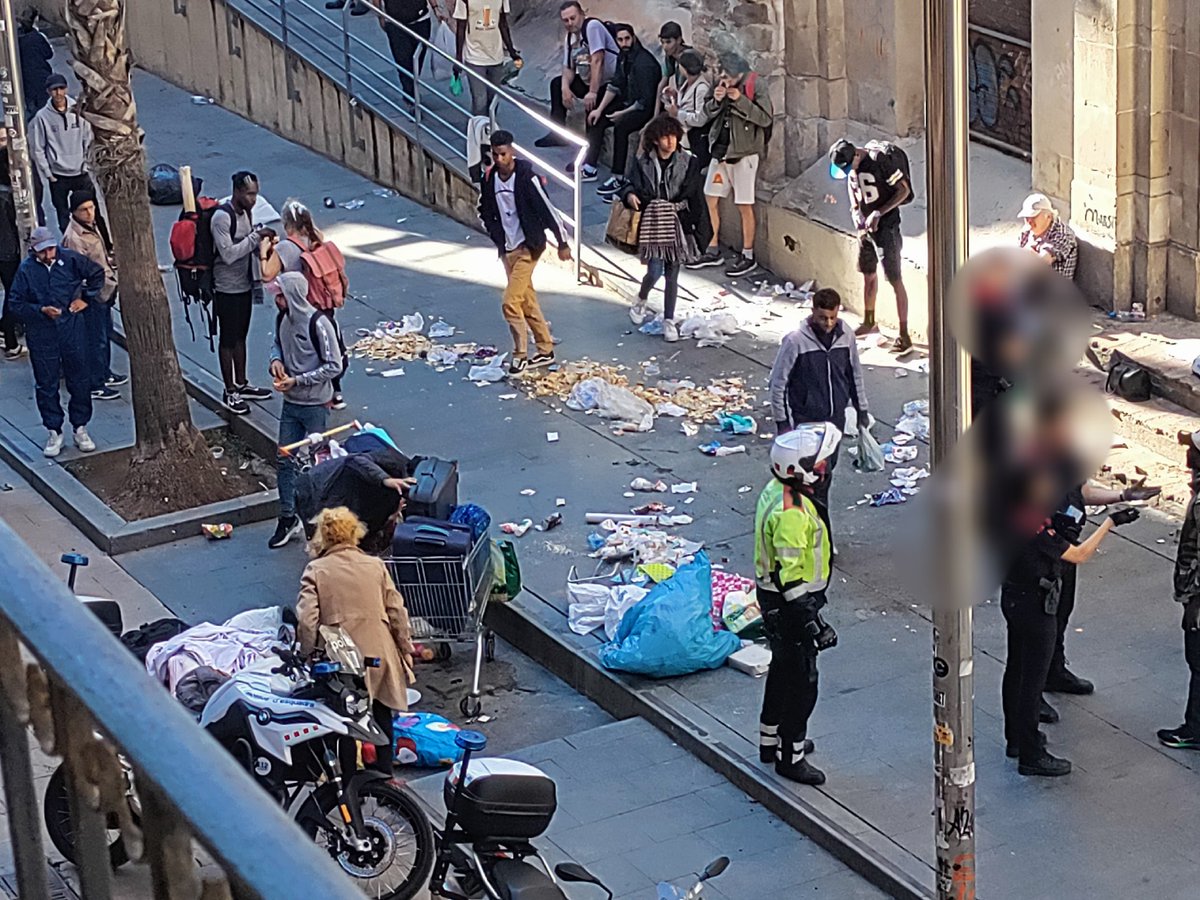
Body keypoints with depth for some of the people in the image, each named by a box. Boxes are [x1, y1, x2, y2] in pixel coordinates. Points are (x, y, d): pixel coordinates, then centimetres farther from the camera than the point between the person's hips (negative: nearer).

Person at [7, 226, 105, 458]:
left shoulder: (70, 259, -4)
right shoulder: (26, 269, -6)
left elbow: (97, 274, 11)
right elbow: (15, 304, -5)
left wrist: (86, 298, 5)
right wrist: (41, 310, -17)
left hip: (72, 331, 1)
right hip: (41, 336, -1)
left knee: (80, 380, 7)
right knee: (46, 386, 5)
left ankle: (80, 429, 20)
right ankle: (54, 433, 17)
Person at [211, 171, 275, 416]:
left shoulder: (245, 212, 4)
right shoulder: (222, 217, -22)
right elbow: (228, 254, -27)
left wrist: (262, 240, -4)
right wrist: (256, 237, -26)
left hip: (244, 285, 8)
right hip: (227, 288, -8)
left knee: (240, 336, 19)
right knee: (228, 339, 2)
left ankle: (242, 385, 31)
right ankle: (230, 393, 11)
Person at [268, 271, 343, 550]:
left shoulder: (318, 324, -20)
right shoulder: (283, 318, 1)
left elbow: (334, 366, -17)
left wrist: (298, 381, -21)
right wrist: (276, 360, -2)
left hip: (315, 405, -7)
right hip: (291, 402, 7)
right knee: (285, 460, 10)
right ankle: (288, 518, 20)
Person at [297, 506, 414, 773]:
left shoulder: (315, 570, -7)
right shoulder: (375, 565, 2)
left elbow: (307, 620, -15)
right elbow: (397, 611, 3)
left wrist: (308, 656, -3)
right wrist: (406, 650, 12)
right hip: (379, 655, 3)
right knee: (382, 715, 19)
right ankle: (385, 773, 29)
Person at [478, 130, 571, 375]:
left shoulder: (526, 177, -17)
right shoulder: (490, 179, 1)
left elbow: (548, 210, -14)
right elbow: (486, 211, 18)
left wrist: (563, 243, -10)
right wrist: (497, 238, 11)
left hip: (528, 248, -7)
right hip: (507, 250, 7)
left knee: (511, 301, -13)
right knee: (528, 302, 14)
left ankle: (520, 355, -3)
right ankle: (546, 350, 25)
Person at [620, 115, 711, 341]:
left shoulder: (688, 163, -1)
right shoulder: (643, 162, -2)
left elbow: (695, 197, 0)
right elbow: (631, 185, 7)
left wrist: (701, 230, -3)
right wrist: (630, 195, -19)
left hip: (678, 225, 1)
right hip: (652, 224, -1)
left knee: (672, 274, 6)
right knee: (655, 272, -8)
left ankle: (669, 320, 18)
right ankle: (641, 302, 24)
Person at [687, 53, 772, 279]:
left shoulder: (755, 88, -13)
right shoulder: (723, 85, 5)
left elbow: (766, 118, -20)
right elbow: (708, 111, 13)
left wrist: (740, 100, -25)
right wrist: (716, 100, -9)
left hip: (744, 152, -7)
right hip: (720, 150, 7)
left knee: (744, 205, -2)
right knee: (711, 198, 11)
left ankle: (748, 256, 8)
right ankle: (713, 251, 24)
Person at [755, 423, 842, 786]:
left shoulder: (776, 491, 3)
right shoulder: (790, 514, -29)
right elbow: (790, 578, -28)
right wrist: (812, 623, -25)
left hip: (774, 598, 10)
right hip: (787, 606, -10)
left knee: (783, 670, 24)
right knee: (801, 682, 2)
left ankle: (770, 740, 39)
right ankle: (791, 756, 14)